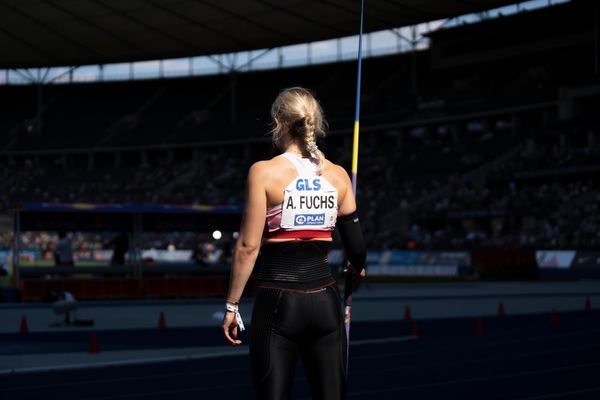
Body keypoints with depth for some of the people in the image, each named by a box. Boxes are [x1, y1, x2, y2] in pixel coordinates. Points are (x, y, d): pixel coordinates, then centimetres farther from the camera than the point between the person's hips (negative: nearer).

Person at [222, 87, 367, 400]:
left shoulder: (264, 172, -7)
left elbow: (248, 246, -9)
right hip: (324, 301, 3)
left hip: (279, 301, -3)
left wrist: (232, 305, -1)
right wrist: (358, 269, 33)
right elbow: (355, 243, 10)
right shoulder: (337, 175, 4)